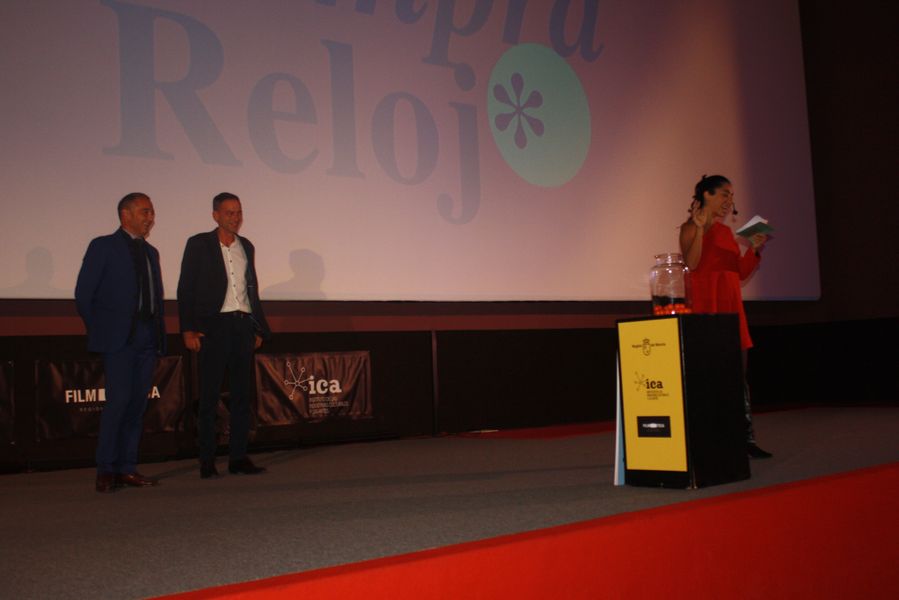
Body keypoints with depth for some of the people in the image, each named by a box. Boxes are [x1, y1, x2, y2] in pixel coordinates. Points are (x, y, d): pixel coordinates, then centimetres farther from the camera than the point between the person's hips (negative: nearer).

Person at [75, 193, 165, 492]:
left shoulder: (150, 252, 20)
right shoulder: (103, 246, 2)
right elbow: (84, 293, -1)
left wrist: (159, 332, 11)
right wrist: (99, 331, 0)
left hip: (147, 338, 6)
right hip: (118, 337, -6)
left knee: (138, 403, 4)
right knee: (119, 398, -13)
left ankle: (127, 468, 9)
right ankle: (106, 470, -5)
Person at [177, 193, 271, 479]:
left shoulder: (246, 246, 16)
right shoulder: (199, 244, 1)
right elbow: (185, 289, -2)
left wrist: (259, 327, 14)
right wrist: (188, 329, -10)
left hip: (243, 326, 5)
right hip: (213, 326, -5)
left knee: (241, 393, 6)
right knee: (210, 394, -1)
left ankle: (238, 457, 12)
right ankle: (207, 461, 5)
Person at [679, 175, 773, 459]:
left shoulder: (726, 231, 17)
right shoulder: (691, 227, -4)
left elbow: (741, 272, 18)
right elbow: (691, 264, -20)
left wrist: (755, 249, 5)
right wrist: (700, 228, -23)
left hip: (730, 307, 7)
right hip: (703, 305, -7)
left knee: (739, 376, 6)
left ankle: (746, 439, 9)